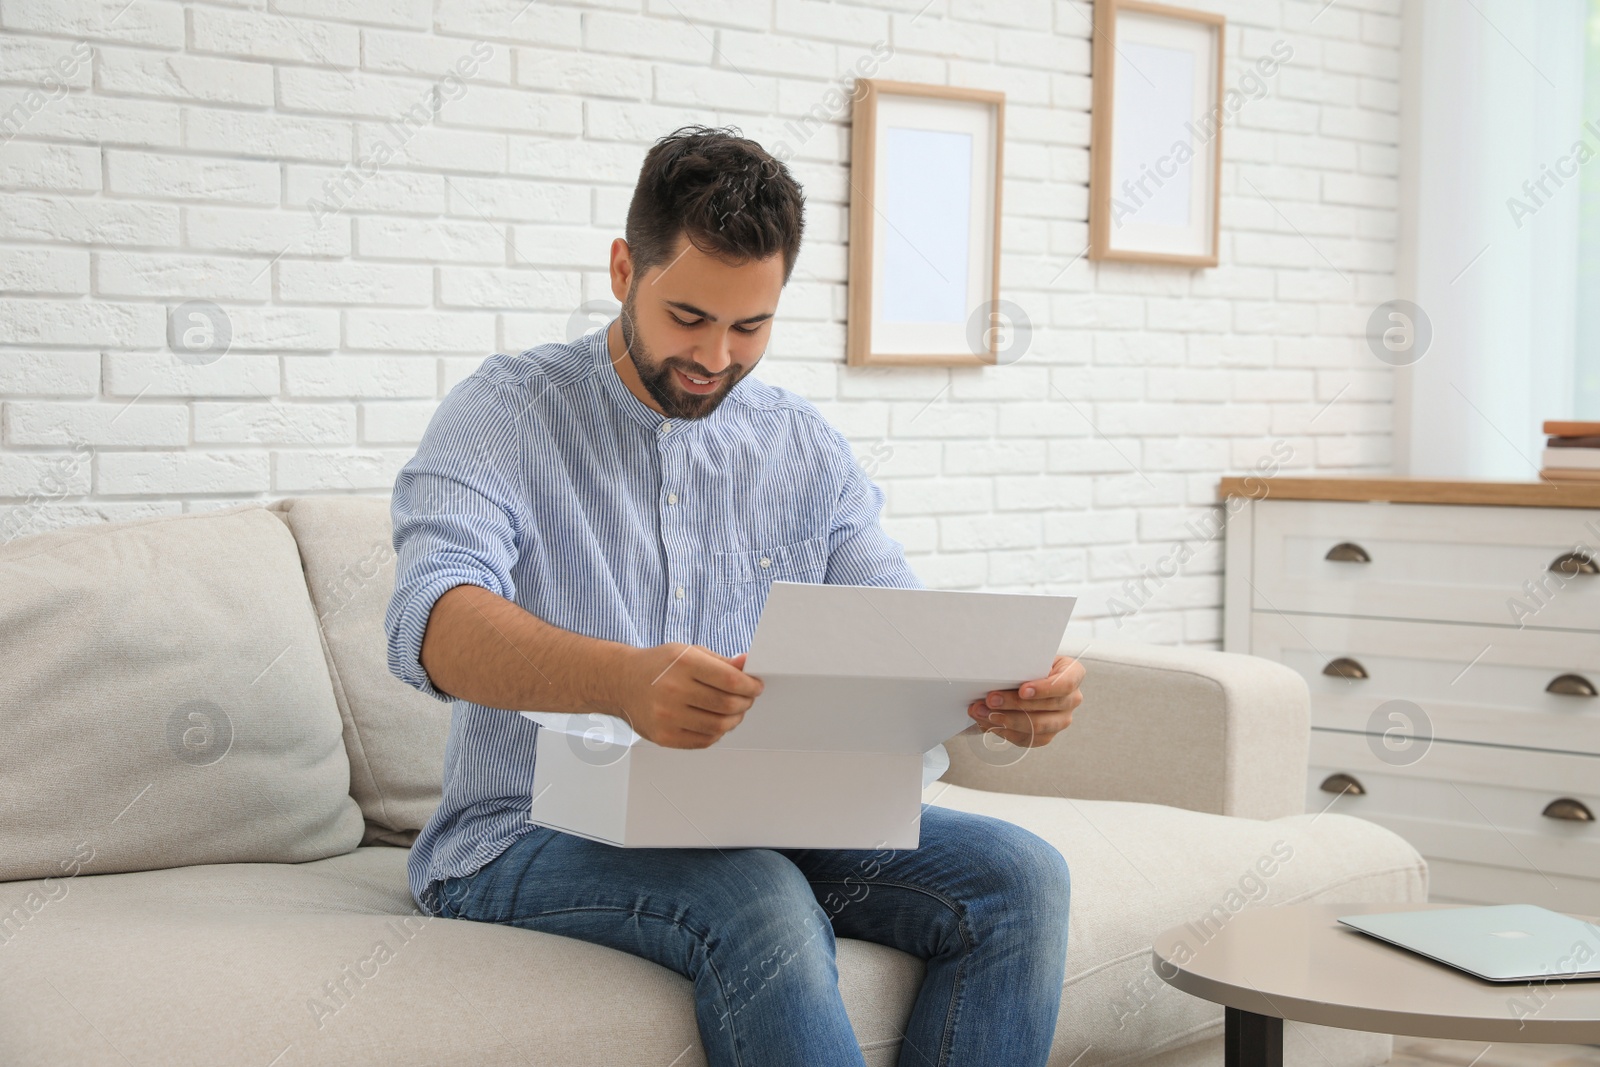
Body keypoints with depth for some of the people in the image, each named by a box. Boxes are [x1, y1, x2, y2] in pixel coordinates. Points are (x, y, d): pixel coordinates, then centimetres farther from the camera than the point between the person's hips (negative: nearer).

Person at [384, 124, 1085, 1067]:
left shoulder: (805, 446, 11)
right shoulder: (507, 412, -5)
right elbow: (434, 623, -23)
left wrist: (1011, 685, -22)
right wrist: (621, 680, -45)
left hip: (759, 821, 5)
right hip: (536, 836, -5)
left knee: (1019, 876, -17)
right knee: (761, 909, -35)